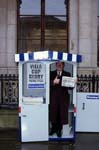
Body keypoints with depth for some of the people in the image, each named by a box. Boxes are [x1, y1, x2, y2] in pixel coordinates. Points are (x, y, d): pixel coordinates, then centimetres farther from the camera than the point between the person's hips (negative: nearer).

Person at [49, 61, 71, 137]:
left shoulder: (67, 74, 10)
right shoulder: (51, 73, 11)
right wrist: (53, 82, -19)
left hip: (63, 97, 0)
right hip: (53, 96, 0)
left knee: (62, 113, 0)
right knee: (53, 112, 2)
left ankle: (59, 130, 13)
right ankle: (53, 128, 20)